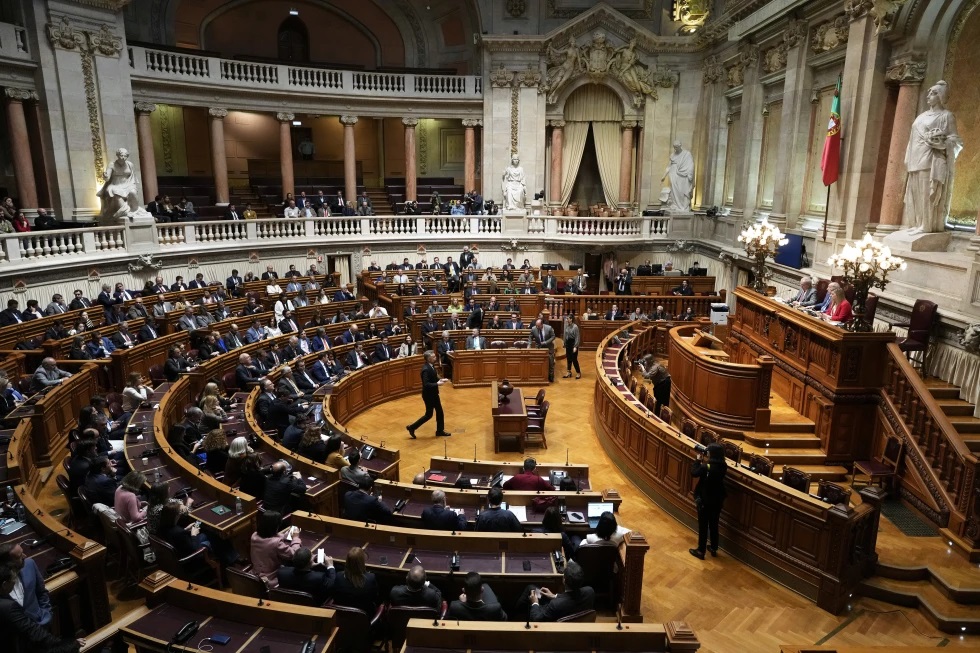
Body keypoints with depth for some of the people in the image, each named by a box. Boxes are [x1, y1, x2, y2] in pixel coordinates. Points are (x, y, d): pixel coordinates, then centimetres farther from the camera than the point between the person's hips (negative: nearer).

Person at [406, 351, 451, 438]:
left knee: (439, 411, 16)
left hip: (433, 393, 9)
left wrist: (441, 380, -2)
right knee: (429, 415, 3)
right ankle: (412, 428, 16)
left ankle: (440, 431, 29)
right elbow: (426, 384, -32)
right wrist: (437, 384, -28)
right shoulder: (426, 369, -28)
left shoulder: (431, 366, 2)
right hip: (429, 395, -9)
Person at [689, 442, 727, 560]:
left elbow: (694, 473, -13)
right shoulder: (723, 466, -5)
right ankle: (713, 548, 32)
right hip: (718, 500, 6)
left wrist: (698, 460, -4)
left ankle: (701, 551, 15)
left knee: (703, 525, 5)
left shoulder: (706, 466, -25)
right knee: (714, 524, 19)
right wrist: (703, 461, 0)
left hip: (705, 500, -6)